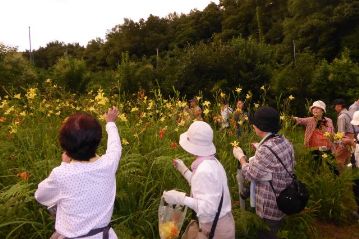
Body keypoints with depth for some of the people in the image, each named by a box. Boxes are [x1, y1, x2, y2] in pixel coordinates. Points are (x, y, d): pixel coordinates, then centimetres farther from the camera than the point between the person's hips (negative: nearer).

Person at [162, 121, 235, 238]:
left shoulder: (204, 170, -29)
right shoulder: (212, 161, -3)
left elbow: (208, 207, -30)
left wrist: (180, 198, -33)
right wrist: (183, 169, 13)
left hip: (215, 228, -8)